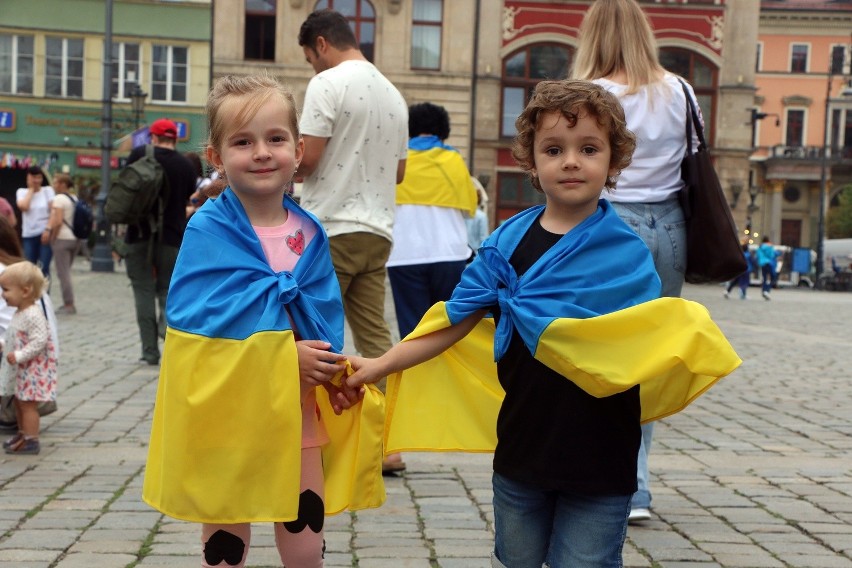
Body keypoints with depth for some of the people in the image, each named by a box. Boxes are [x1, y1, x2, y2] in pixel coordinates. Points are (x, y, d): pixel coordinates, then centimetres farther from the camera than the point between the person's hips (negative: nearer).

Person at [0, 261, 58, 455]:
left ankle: (31, 441, 2)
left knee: (28, 403, -4)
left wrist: (18, 356, -28)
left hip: (33, 369, -10)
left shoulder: (33, 315, -23)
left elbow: (39, 341, -29)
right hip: (21, 368, 10)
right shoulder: (20, 313, 9)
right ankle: (24, 434, 32)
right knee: (19, 402, 19)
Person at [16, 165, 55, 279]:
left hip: (45, 233, -2)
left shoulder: (48, 190, 4)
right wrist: (31, 189, -4)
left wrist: (48, 230, -13)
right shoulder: (22, 192, 7)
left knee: (44, 268, -9)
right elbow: (23, 207, -12)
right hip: (28, 235, 2)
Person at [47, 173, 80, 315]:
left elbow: (58, 222, -19)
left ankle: (69, 305, -4)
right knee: (66, 272, 16)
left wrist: (52, 238, -10)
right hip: (75, 239, 8)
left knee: (63, 273, -3)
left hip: (62, 238, -8)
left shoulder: (59, 199, -11)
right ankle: (67, 303, 16)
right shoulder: (75, 199, 12)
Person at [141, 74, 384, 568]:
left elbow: (326, 316, 7)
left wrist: (330, 371, -12)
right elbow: (200, 319, -17)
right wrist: (285, 356, -21)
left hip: (297, 410, 3)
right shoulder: (208, 230, -9)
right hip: (225, 410, -3)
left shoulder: (310, 234, 3)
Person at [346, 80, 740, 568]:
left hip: (599, 459, -3)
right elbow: (456, 321, 0)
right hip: (521, 448, 3)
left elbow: (648, 341, -7)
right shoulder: (508, 243, -1)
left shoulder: (626, 252, -7)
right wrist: (382, 365, -6)